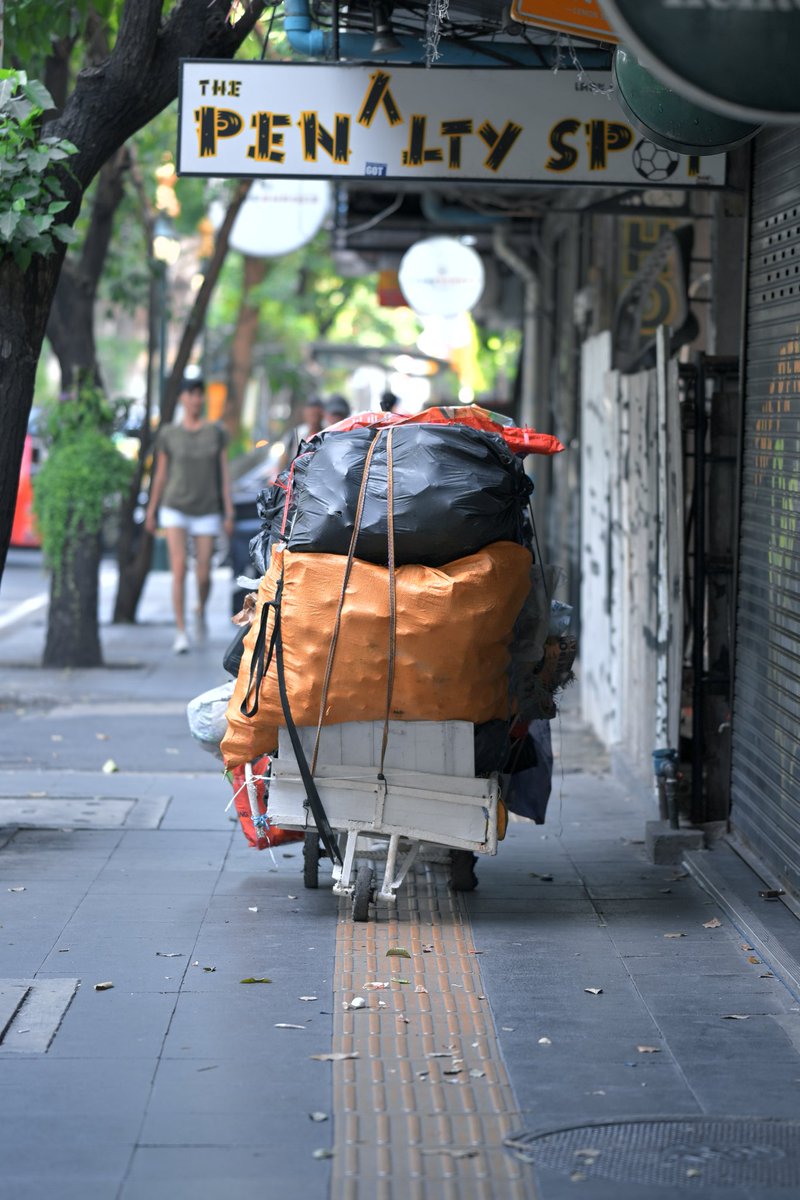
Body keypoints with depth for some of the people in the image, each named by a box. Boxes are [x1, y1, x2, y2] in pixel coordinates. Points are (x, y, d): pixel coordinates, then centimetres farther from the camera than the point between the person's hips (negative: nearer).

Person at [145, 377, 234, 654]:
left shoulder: (216, 432, 0)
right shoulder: (168, 434, -1)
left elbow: (224, 474, -1)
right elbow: (160, 475, 7)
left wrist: (229, 514, -6)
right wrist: (151, 511, 10)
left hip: (207, 513, 1)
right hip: (175, 511, -1)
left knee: (203, 576, 3)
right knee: (179, 569, -17)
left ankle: (200, 610, 38)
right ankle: (181, 634, -12)